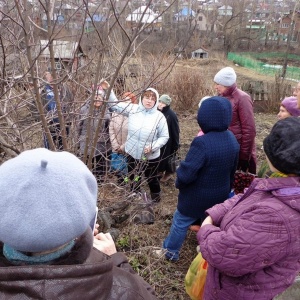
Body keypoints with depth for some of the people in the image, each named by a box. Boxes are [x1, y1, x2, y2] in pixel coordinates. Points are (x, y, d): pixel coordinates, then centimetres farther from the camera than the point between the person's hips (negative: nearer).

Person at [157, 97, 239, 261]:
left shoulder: (202, 143, -34)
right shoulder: (232, 139, -7)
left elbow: (186, 173, -30)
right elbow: (232, 168, 7)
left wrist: (179, 183, -7)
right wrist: (226, 187, 21)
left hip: (197, 195, -6)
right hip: (220, 193, 7)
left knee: (180, 222, 15)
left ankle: (170, 251, 33)